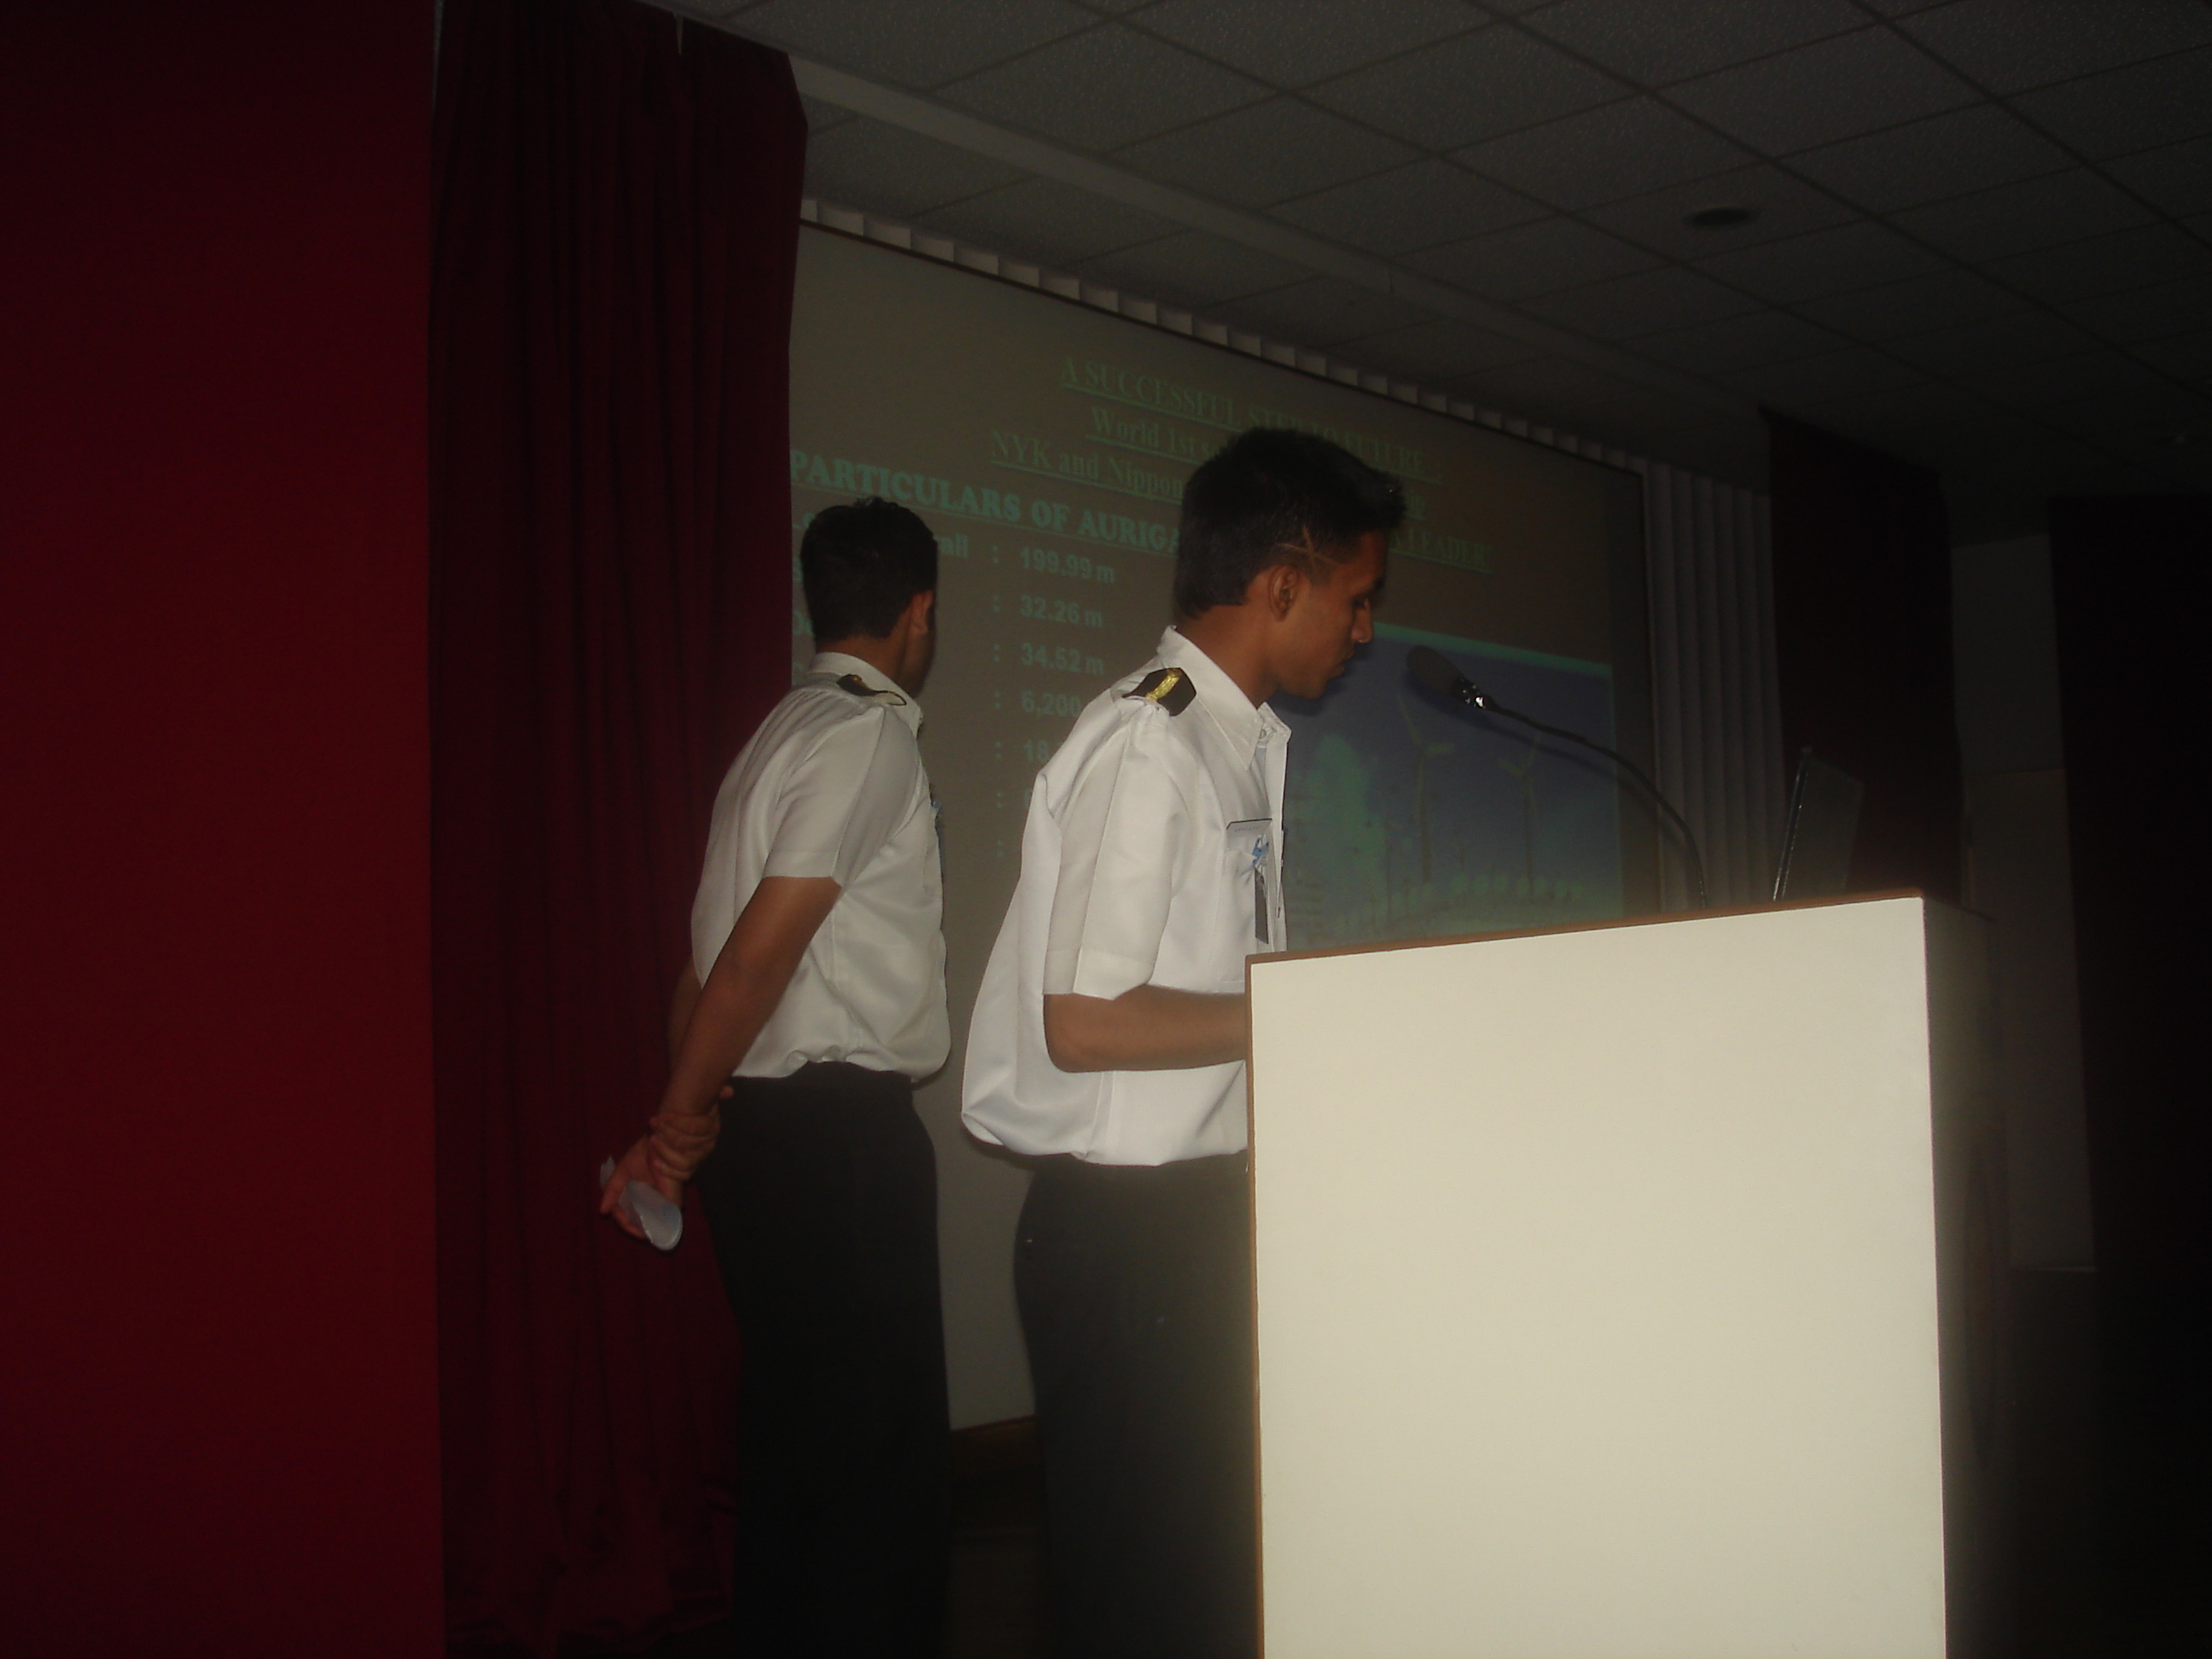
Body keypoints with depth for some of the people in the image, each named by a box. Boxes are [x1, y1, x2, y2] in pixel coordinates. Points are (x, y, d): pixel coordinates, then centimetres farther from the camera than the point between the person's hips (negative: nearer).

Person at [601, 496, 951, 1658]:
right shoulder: (872, 735, -12)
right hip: (840, 1134, -9)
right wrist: (681, 1116, -9)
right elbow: (762, 946, -18)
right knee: (882, 1445, -3)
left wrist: (686, 1116, 9)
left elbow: (717, 948, 12)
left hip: (764, 1127, 9)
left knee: (792, 1428, 17)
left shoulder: (786, 732, 16)